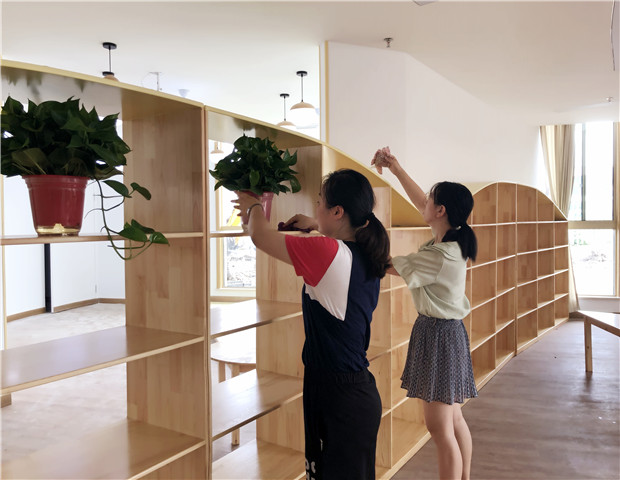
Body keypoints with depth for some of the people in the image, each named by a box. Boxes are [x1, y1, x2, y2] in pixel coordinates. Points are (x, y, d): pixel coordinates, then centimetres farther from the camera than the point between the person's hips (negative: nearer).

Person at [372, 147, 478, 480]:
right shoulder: (452, 239, 2)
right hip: (448, 329, 10)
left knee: (439, 426, -1)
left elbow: (387, 265, -19)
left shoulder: (440, 255, -25)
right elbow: (420, 204, 14)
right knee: (453, 419, 20)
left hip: (438, 333, -10)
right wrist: (395, 169, 13)